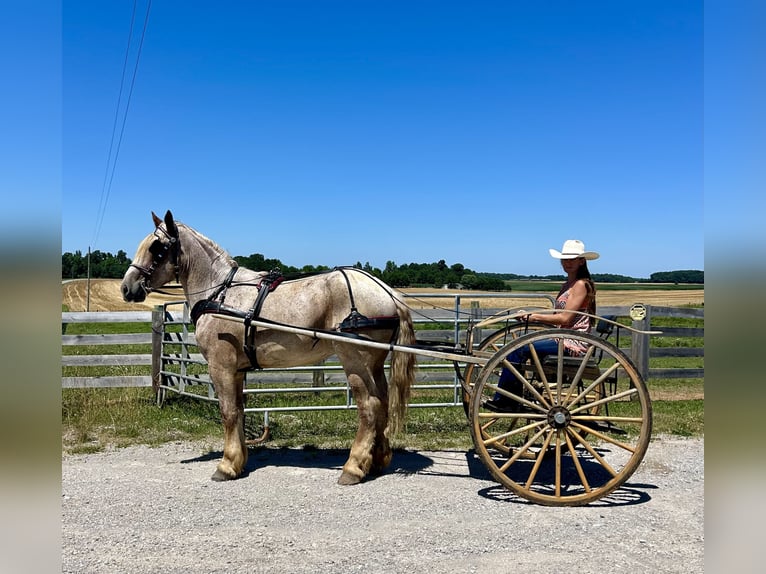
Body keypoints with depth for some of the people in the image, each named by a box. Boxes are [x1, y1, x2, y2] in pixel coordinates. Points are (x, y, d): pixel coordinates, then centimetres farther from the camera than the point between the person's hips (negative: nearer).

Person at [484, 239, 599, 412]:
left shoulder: (581, 284, -10)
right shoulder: (568, 284, 19)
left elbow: (565, 318, -18)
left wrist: (534, 316, -14)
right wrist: (532, 316, -1)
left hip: (574, 343, -10)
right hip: (565, 339, 10)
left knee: (519, 350, -17)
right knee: (518, 347, 0)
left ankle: (501, 401, -7)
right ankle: (512, 403, 2)